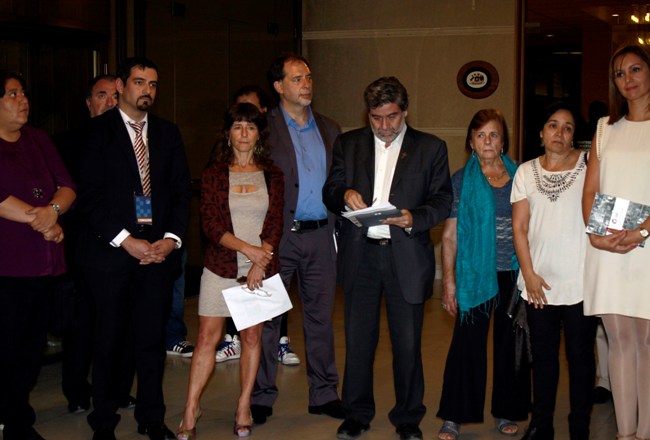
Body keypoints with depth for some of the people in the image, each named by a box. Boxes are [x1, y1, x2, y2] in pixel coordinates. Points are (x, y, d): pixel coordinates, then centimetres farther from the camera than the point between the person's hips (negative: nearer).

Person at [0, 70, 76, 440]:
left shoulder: (39, 140, 15)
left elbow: (68, 186, 8)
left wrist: (53, 210, -12)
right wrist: (43, 222, -12)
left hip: (43, 264, 6)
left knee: (33, 348, 9)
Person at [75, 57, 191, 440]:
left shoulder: (168, 133, 13)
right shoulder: (97, 131, 0)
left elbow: (182, 190, 11)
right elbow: (90, 196, -6)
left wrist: (172, 238, -4)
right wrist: (125, 241, -13)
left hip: (159, 249, 3)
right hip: (111, 250, -3)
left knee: (153, 337, 6)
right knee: (110, 340, 3)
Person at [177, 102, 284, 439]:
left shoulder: (271, 176, 7)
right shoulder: (214, 174, 3)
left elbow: (274, 224, 1)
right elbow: (210, 224, -5)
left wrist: (260, 264, -12)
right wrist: (247, 248, -17)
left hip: (261, 268, 1)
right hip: (221, 266, -1)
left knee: (253, 336, 5)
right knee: (208, 336, -3)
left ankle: (243, 410, 14)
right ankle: (191, 411, 3)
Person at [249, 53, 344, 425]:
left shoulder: (329, 129, 13)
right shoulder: (264, 127, -2)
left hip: (321, 236, 4)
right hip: (278, 236, -4)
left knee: (321, 317, 10)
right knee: (267, 318, 3)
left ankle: (324, 394, 20)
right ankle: (261, 397, 12)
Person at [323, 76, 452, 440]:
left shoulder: (431, 148, 5)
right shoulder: (349, 144, 10)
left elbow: (443, 201, 1)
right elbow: (330, 193, 10)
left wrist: (414, 218, -18)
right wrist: (345, 195, -14)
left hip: (406, 257, -2)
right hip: (360, 255, 2)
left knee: (408, 344, 5)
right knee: (358, 339, 8)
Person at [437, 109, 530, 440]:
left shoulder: (519, 176, 8)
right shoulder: (461, 180, 3)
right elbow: (450, 234, 1)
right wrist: (448, 280, -4)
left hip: (513, 273, 2)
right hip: (475, 273, -2)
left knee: (510, 341, 8)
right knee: (467, 341, -3)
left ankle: (506, 412, 21)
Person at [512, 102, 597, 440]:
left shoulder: (588, 164, 1)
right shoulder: (526, 172, 7)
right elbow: (519, 227, 5)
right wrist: (529, 275, -1)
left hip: (581, 281, -2)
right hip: (539, 282, 2)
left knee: (580, 355, 4)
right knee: (543, 355, 11)